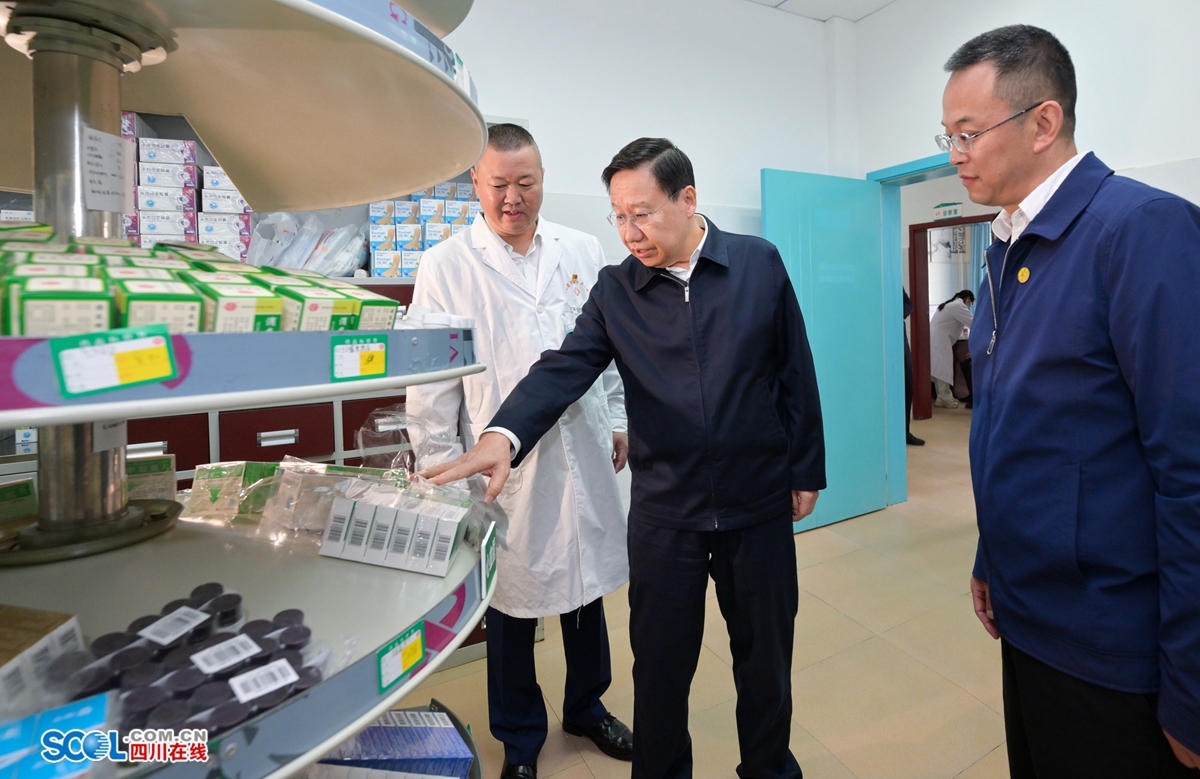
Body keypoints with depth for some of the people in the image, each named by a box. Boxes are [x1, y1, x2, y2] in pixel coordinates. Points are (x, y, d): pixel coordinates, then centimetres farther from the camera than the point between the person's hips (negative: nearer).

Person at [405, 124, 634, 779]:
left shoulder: (583, 251, 5)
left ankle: (588, 708, 45)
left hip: (584, 453, 4)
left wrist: (618, 420, 10)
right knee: (511, 600, 12)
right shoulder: (446, 267, -5)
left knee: (588, 581, 18)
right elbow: (431, 380, -4)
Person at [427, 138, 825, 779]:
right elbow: (563, 368, -13)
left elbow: (795, 373, 1)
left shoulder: (760, 263, -2)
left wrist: (806, 471, 4)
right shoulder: (615, 290, -2)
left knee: (765, 656, 18)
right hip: (664, 511, 0)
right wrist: (504, 434, -31)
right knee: (659, 665, 14)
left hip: (759, 506, 1)